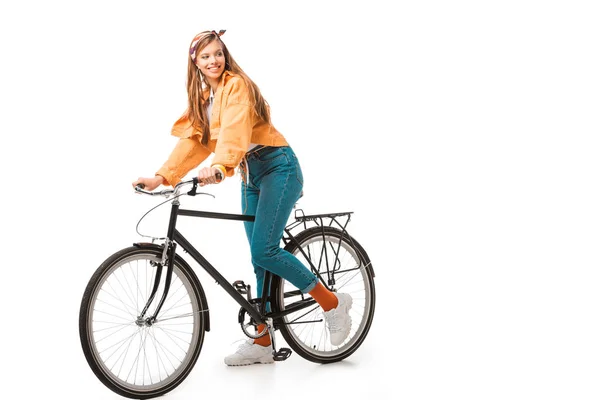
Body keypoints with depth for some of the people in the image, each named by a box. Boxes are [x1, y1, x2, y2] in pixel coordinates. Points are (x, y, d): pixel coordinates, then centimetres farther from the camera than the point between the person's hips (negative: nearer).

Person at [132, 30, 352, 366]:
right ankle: (262, 343, 12)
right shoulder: (201, 98, 14)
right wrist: (162, 176, -8)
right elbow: (191, 142, 5)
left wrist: (220, 167, -43)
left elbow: (235, 130, -27)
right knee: (261, 258, 7)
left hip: (278, 167, -8)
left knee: (264, 250, -19)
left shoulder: (237, 85, -10)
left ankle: (332, 301, -3)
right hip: (250, 175, 8)